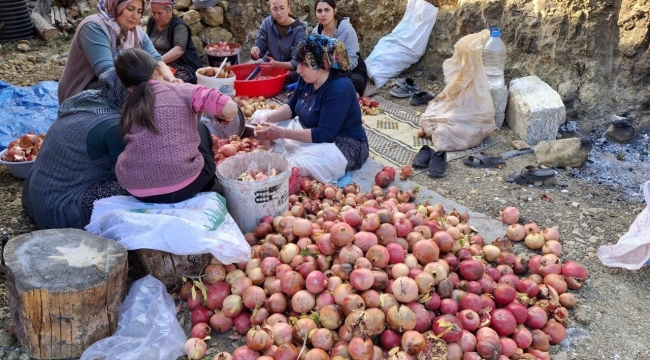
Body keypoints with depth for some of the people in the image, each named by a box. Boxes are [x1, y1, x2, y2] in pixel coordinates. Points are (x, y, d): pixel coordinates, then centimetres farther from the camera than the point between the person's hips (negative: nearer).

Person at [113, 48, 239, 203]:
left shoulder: (130, 105, 13)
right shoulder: (181, 91, 0)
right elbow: (230, 109, -10)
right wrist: (226, 117, 14)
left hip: (136, 190, 4)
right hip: (182, 187, -4)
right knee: (200, 128, 27)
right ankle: (206, 196, 40)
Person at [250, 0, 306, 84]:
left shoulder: (299, 30, -14)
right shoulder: (267, 23, -2)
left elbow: (296, 62, -21)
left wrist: (277, 64, -38)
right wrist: (255, 50, -25)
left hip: (291, 76, -4)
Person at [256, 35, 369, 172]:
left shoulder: (338, 90, -28)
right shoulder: (307, 79, -1)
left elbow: (322, 135, -32)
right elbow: (292, 106, 11)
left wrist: (281, 133, -33)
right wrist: (270, 117, -9)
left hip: (345, 148, -9)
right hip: (318, 139, 9)